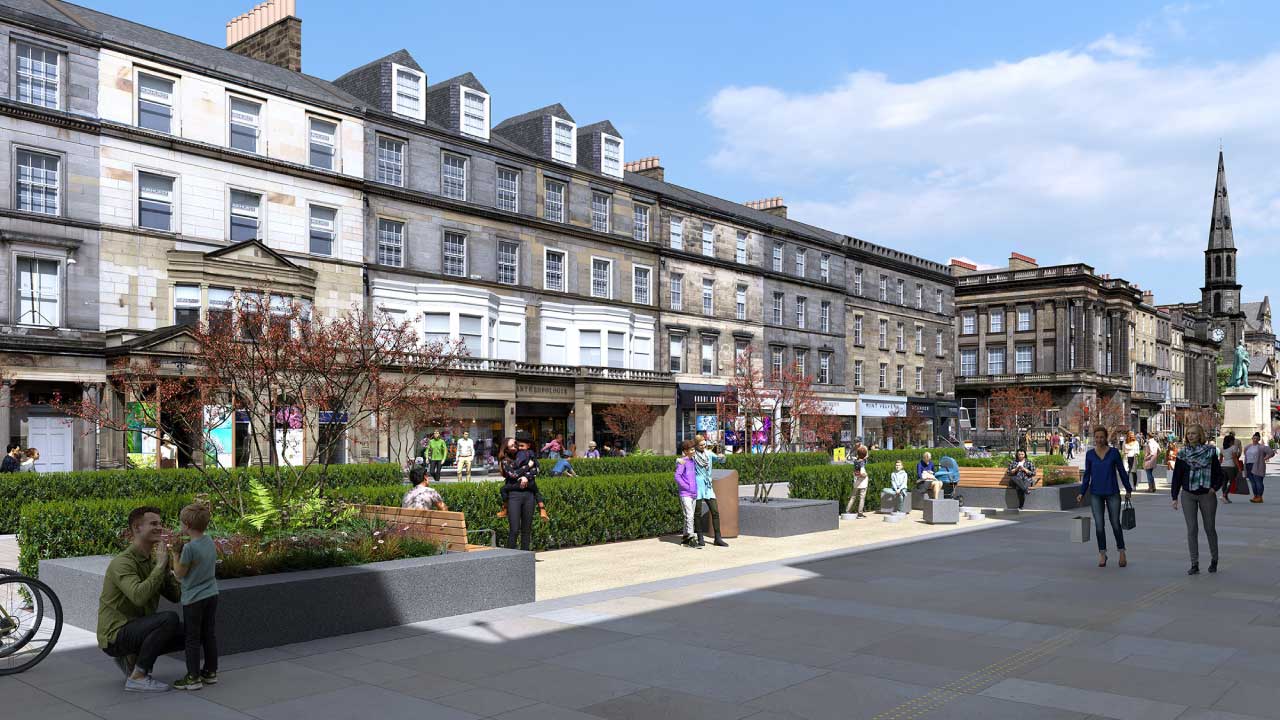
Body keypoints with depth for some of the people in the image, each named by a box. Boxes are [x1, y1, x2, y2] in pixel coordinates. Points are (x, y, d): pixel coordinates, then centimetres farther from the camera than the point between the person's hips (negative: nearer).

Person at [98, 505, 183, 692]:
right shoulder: (122, 562, -19)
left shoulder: (153, 560, 8)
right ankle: (137, 677, -17)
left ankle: (131, 658, 12)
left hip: (137, 631, 9)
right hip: (115, 635, -9)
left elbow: (175, 596, 5)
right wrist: (160, 565, -27)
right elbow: (139, 596, -36)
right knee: (169, 618, -29)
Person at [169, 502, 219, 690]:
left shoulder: (189, 547, -20)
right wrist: (177, 562, 15)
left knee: (192, 638, 3)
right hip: (211, 595, 7)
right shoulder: (209, 542, 3)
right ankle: (210, 672, 23)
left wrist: (174, 555, -1)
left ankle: (193, 677, 8)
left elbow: (179, 574, -10)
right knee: (209, 634, 14)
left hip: (193, 599, -7)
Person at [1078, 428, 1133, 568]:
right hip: (1096, 494, 1)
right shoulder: (1090, 454, 1)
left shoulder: (1114, 452, -3)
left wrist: (1128, 489, 7)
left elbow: (1122, 471, 4)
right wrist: (1082, 493, -1)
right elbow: (1087, 475, 5)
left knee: (1115, 523, 4)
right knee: (1099, 524, 1)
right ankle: (1102, 554, 10)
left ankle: (1122, 552, 21)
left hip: (1112, 493, -1)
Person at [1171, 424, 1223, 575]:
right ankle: (1194, 564, 1)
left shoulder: (1210, 452, -2)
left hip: (1207, 495, -1)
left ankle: (1214, 560, 27)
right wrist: (1175, 497, 0)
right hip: (1188, 495, 1)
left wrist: (1214, 488, -15)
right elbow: (1177, 476, 4)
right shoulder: (1183, 454, 2)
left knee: (1210, 528, 9)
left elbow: (1219, 473, 2)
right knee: (1192, 529, -2)